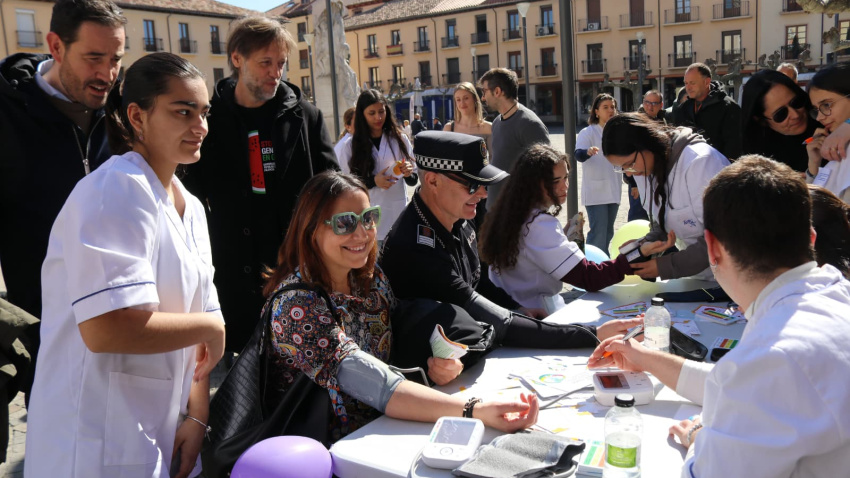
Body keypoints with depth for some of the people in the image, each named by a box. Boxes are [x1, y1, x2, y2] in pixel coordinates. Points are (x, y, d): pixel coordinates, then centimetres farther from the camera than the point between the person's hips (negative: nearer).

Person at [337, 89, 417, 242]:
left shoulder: (399, 139, 5)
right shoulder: (351, 147, 0)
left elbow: (413, 181, 10)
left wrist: (409, 173, -12)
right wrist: (372, 181, -12)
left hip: (399, 216, 2)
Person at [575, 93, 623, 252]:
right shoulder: (588, 132, -9)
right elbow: (578, 155, -25)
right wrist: (588, 151, -46)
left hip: (613, 191, 7)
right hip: (595, 192, -7)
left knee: (609, 232, 14)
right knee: (598, 232, -13)